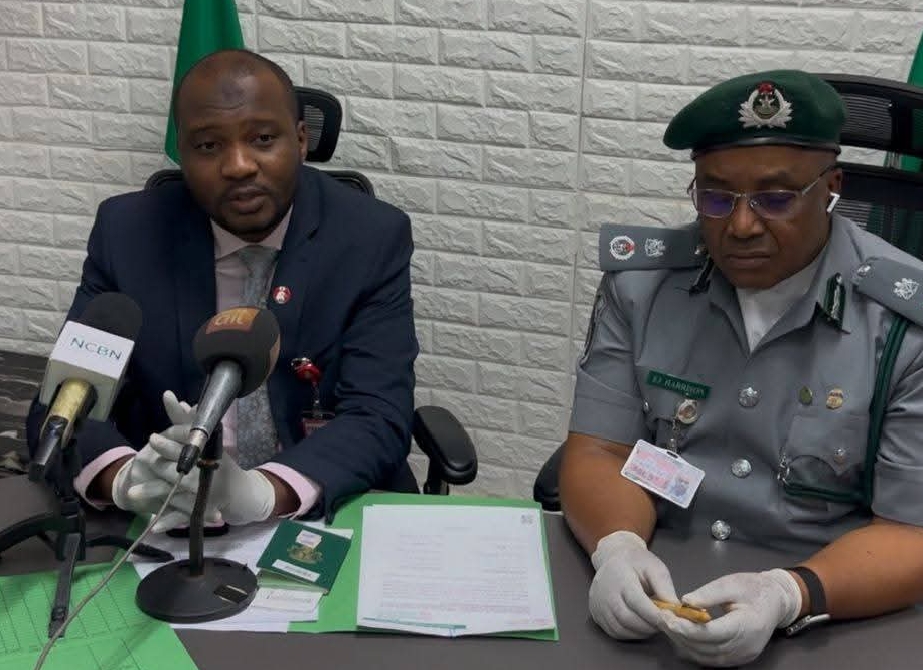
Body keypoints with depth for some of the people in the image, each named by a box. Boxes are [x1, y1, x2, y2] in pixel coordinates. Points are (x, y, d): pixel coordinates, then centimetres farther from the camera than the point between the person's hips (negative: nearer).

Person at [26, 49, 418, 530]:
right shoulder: (127, 232, -3)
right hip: (164, 529, 1)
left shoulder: (372, 238, -8)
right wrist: (126, 479, -28)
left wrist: (255, 492, -33)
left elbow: (378, 419, -15)